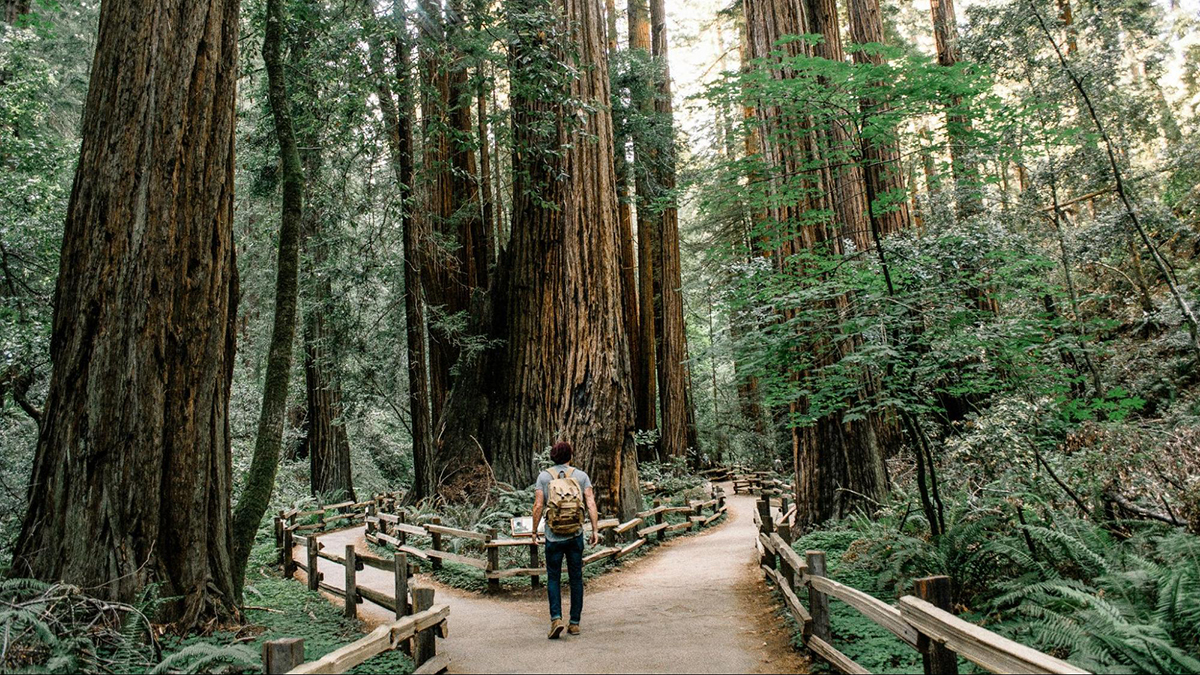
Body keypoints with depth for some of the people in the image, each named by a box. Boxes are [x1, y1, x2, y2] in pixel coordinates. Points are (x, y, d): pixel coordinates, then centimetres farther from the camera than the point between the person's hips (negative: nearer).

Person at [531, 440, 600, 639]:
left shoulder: (544, 476, 0)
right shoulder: (581, 475, 3)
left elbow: (538, 506, -5)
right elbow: (591, 503, -5)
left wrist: (534, 530, 5)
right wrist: (595, 529, -1)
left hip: (553, 536, -1)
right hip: (576, 535, 1)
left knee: (553, 578, 10)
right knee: (576, 578, 11)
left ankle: (556, 618, -7)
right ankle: (575, 623, 16)